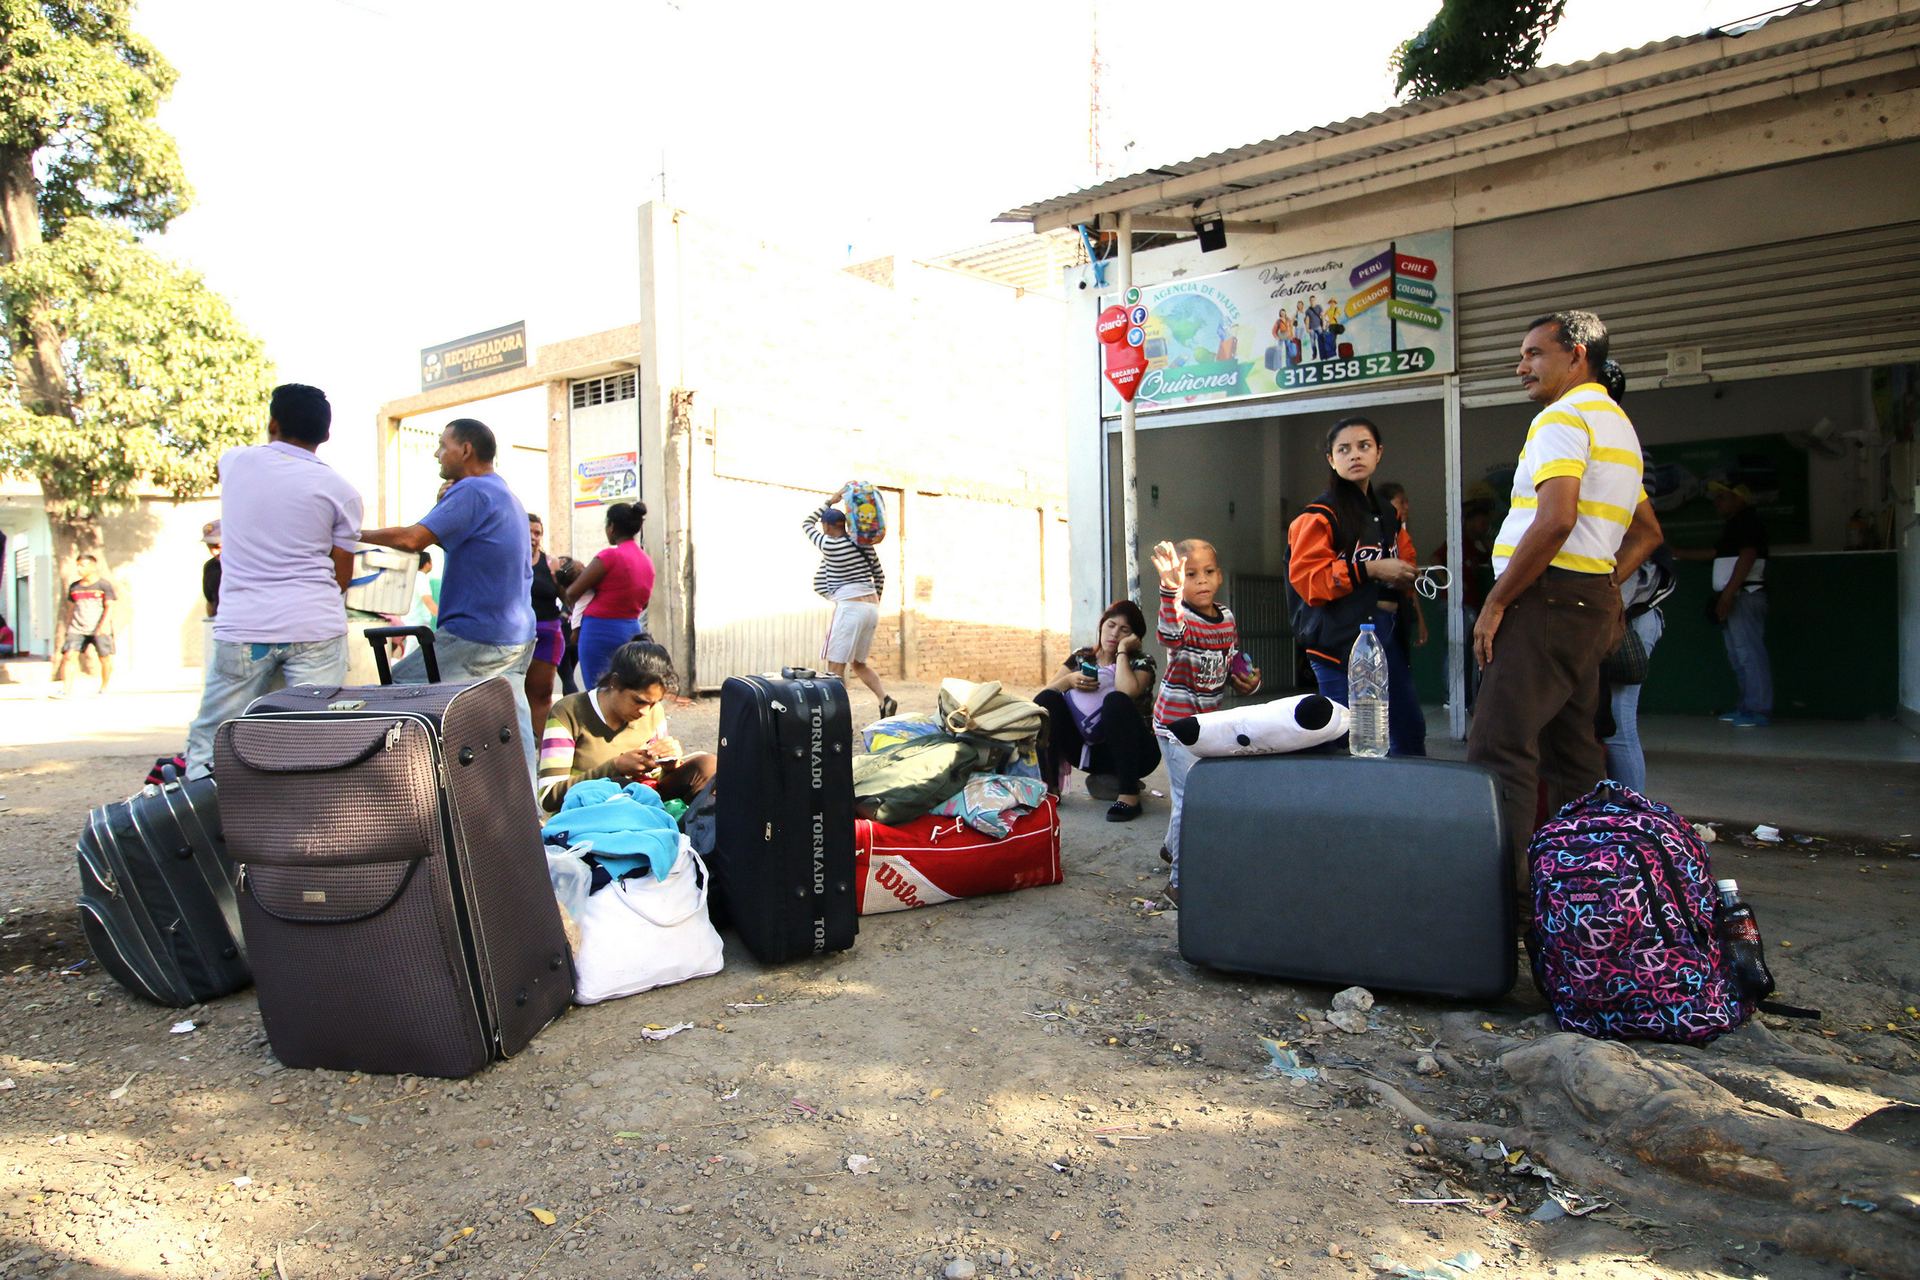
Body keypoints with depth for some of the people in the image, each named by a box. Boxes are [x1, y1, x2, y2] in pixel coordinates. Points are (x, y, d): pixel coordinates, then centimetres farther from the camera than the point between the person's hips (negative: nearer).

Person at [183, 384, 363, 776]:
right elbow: (342, 576, 6)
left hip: (242, 628, 1)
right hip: (316, 627, -1)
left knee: (207, 748, 9)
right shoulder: (341, 491, 2)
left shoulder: (234, 461, 8)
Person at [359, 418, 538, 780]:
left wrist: (359, 534, -6)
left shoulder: (472, 491, -12)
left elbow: (414, 538, -19)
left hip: (474, 636, -9)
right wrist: (445, 506, 13)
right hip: (519, 637, 9)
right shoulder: (508, 496, 19)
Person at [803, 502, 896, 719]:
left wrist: (829, 502, 16)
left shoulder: (830, 545, -6)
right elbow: (880, 576, 19)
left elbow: (806, 524, 11)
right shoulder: (865, 545, 11)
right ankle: (885, 700, 1)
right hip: (872, 608, 7)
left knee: (835, 666, -2)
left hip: (849, 608, -7)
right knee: (858, 664, 17)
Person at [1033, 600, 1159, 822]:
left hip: (1131, 751, -3)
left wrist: (1122, 650, -14)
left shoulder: (1141, 664, -2)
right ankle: (1048, 787, -16)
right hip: (1088, 750, 4)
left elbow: (1127, 691, -27)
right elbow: (1042, 697, 1)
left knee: (1115, 701, -33)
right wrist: (1069, 680, -17)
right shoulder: (1081, 657, 9)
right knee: (1046, 700, -17)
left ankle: (1129, 794, -30)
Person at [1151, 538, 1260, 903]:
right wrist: (1170, 588, -60)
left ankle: (1173, 846, 47)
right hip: (1176, 721, -8)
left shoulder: (1227, 617, 4)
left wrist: (1247, 679, 0)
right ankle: (1180, 880, 2)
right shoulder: (1181, 618, -19)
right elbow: (1170, 635, -45)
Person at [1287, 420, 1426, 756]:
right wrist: (1370, 570, -20)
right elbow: (1305, 577, -17)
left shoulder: (1388, 514, 16)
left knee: (1410, 732, 15)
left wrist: (1405, 577, 5)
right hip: (1342, 640, -8)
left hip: (1388, 633, 8)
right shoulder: (1321, 515, -8)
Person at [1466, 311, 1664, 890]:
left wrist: (1496, 601, -17)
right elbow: (1648, 531, 29)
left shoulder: (1563, 416, -8)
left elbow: (1556, 520, -22)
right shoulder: (1617, 423, 24)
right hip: (1592, 602, 10)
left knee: (1498, 748, -14)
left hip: (1548, 599, -10)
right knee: (1572, 752, 13)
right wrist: (1604, 582, 17)